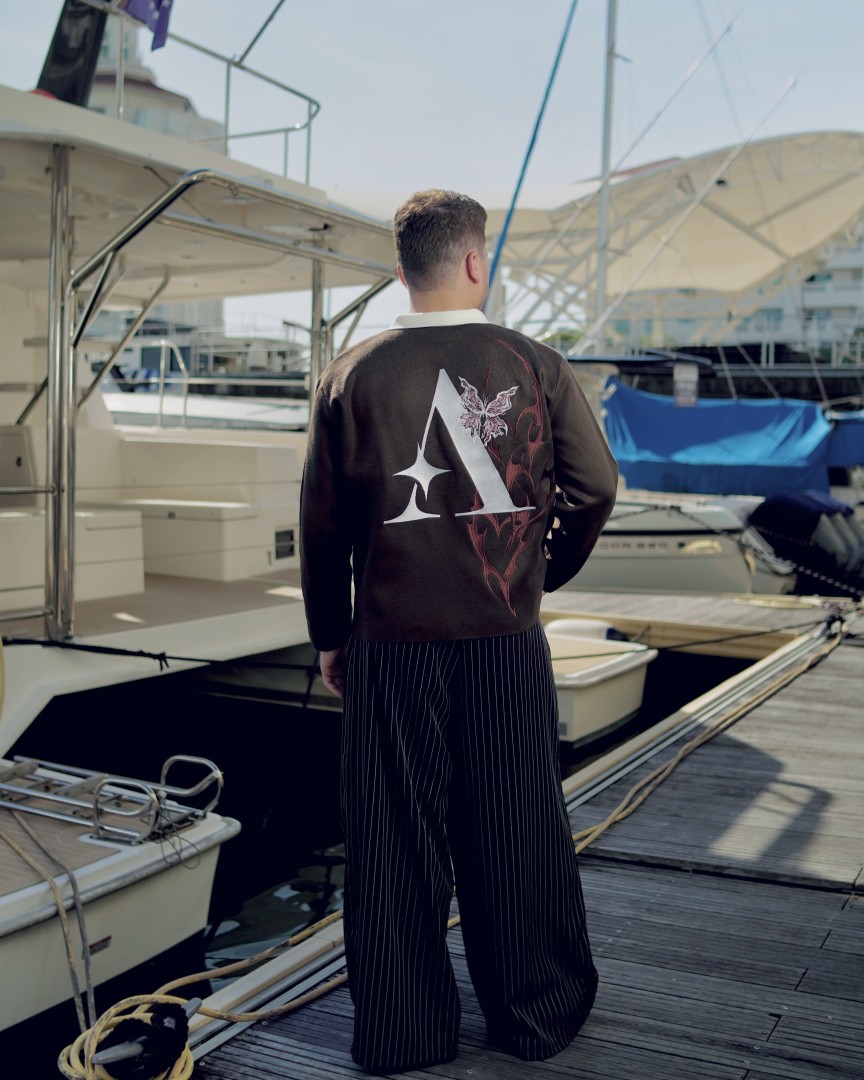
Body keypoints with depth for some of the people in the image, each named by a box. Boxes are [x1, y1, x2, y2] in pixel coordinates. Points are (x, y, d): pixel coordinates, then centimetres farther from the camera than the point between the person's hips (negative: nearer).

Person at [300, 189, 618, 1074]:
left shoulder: (351, 375, -3)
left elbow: (321, 521, 0)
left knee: (397, 839, 11)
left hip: (390, 644, 0)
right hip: (506, 642, 0)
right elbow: (595, 486, 0)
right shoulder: (534, 364, -4)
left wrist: (330, 635, 11)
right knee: (516, 831, 14)